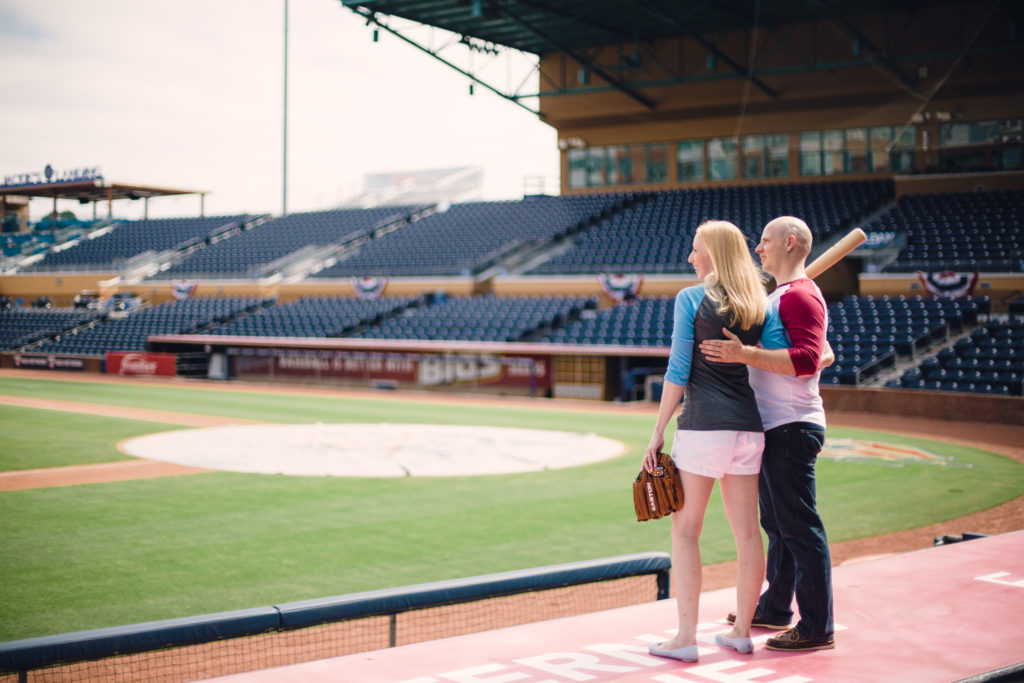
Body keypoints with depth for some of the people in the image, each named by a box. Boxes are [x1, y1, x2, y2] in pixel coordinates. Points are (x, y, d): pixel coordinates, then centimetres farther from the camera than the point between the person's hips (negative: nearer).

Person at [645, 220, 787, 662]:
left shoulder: (691, 298, -5)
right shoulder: (761, 305, 8)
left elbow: (678, 372, -8)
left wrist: (659, 431, -4)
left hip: (702, 426, -5)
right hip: (749, 426, 5)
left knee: (685, 531, 2)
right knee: (747, 531, 10)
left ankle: (686, 638, 1)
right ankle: (742, 631, 19)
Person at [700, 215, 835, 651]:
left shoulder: (800, 295, -13)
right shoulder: (782, 294, 20)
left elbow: (806, 359, -26)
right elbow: (824, 355, 29)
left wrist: (745, 354, -30)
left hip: (791, 429, -11)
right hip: (775, 426, 11)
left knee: (799, 527, -8)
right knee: (777, 524, 18)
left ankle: (818, 628, -2)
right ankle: (776, 609, 29)